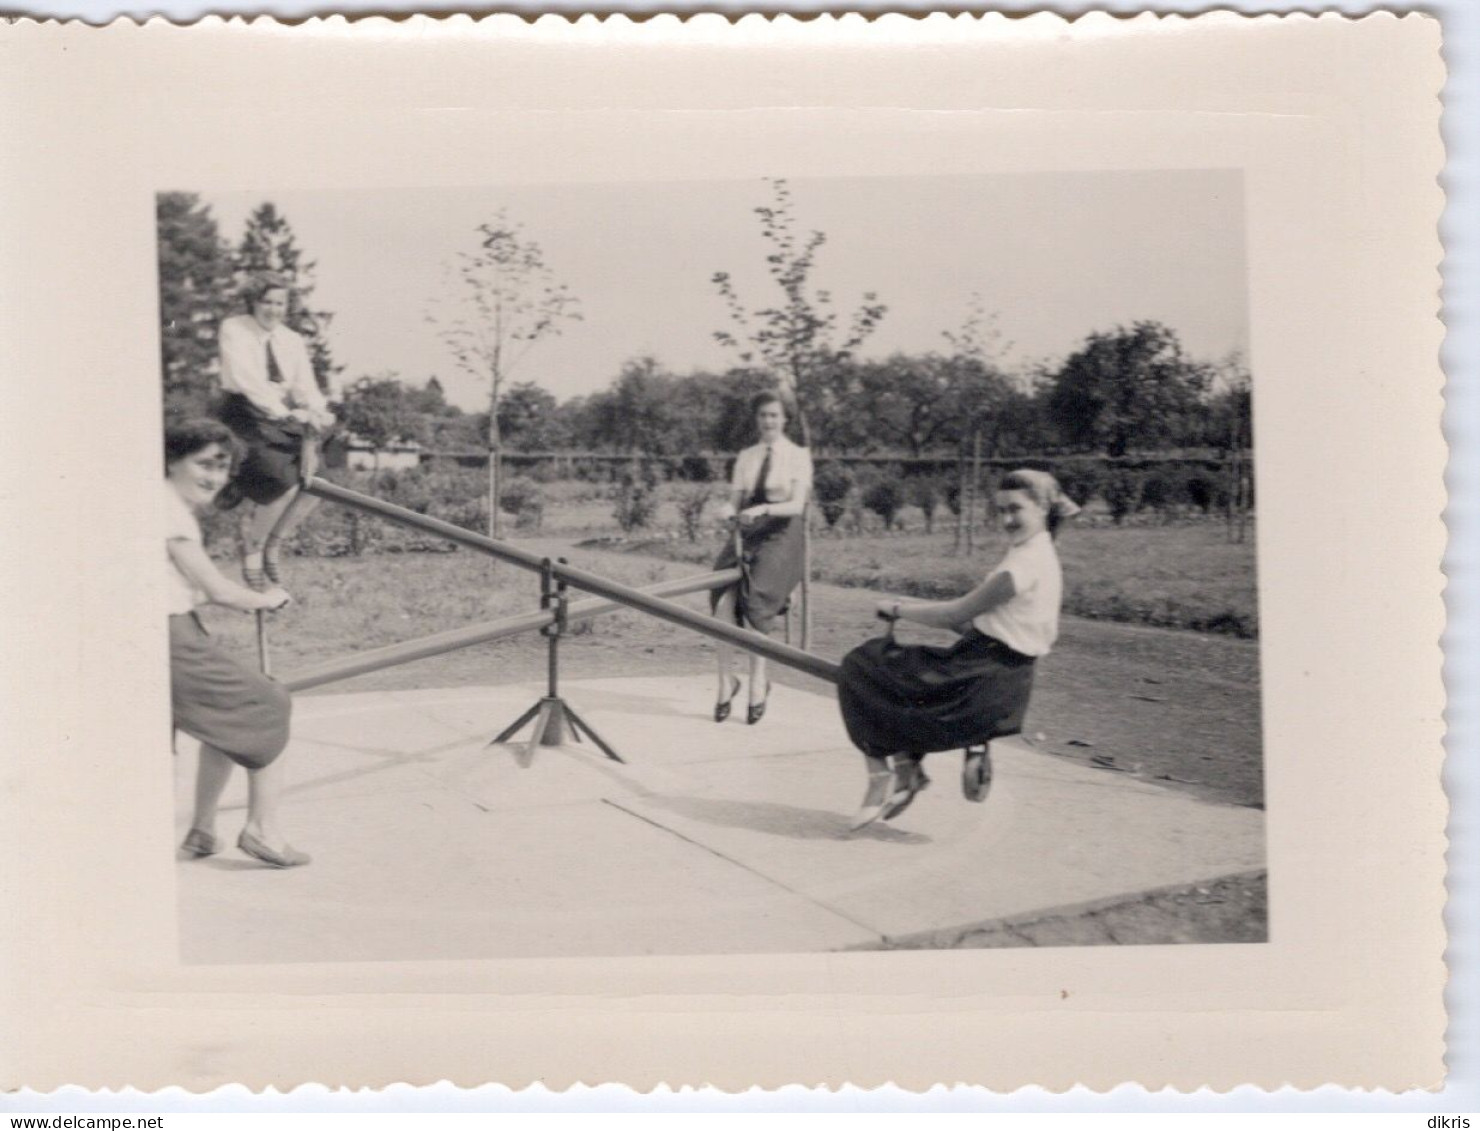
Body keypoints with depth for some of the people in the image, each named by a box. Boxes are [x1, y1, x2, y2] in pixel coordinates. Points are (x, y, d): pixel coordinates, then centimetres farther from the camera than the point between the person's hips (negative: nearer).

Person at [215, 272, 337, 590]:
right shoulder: (234, 330, -4)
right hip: (247, 415, -5)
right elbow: (247, 379, -18)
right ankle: (252, 549, 0)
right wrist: (284, 413, -30)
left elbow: (305, 385, 0)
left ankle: (272, 546, 8)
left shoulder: (292, 341, 11)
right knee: (286, 484, -25)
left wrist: (318, 410, -23)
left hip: (285, 417, 5)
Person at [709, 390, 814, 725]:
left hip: (781, 535, -4)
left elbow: (797, 505, -7)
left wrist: (763, 509, -23)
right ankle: (725, 680, -12)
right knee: (723, 599, -22)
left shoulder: (798, 456, 4)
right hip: (747, 533, 4)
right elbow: (735, 501, 14)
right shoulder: (746, 457, 17)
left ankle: (758, 681, -9)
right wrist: (730, 512, -9)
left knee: (754, 599, -26)